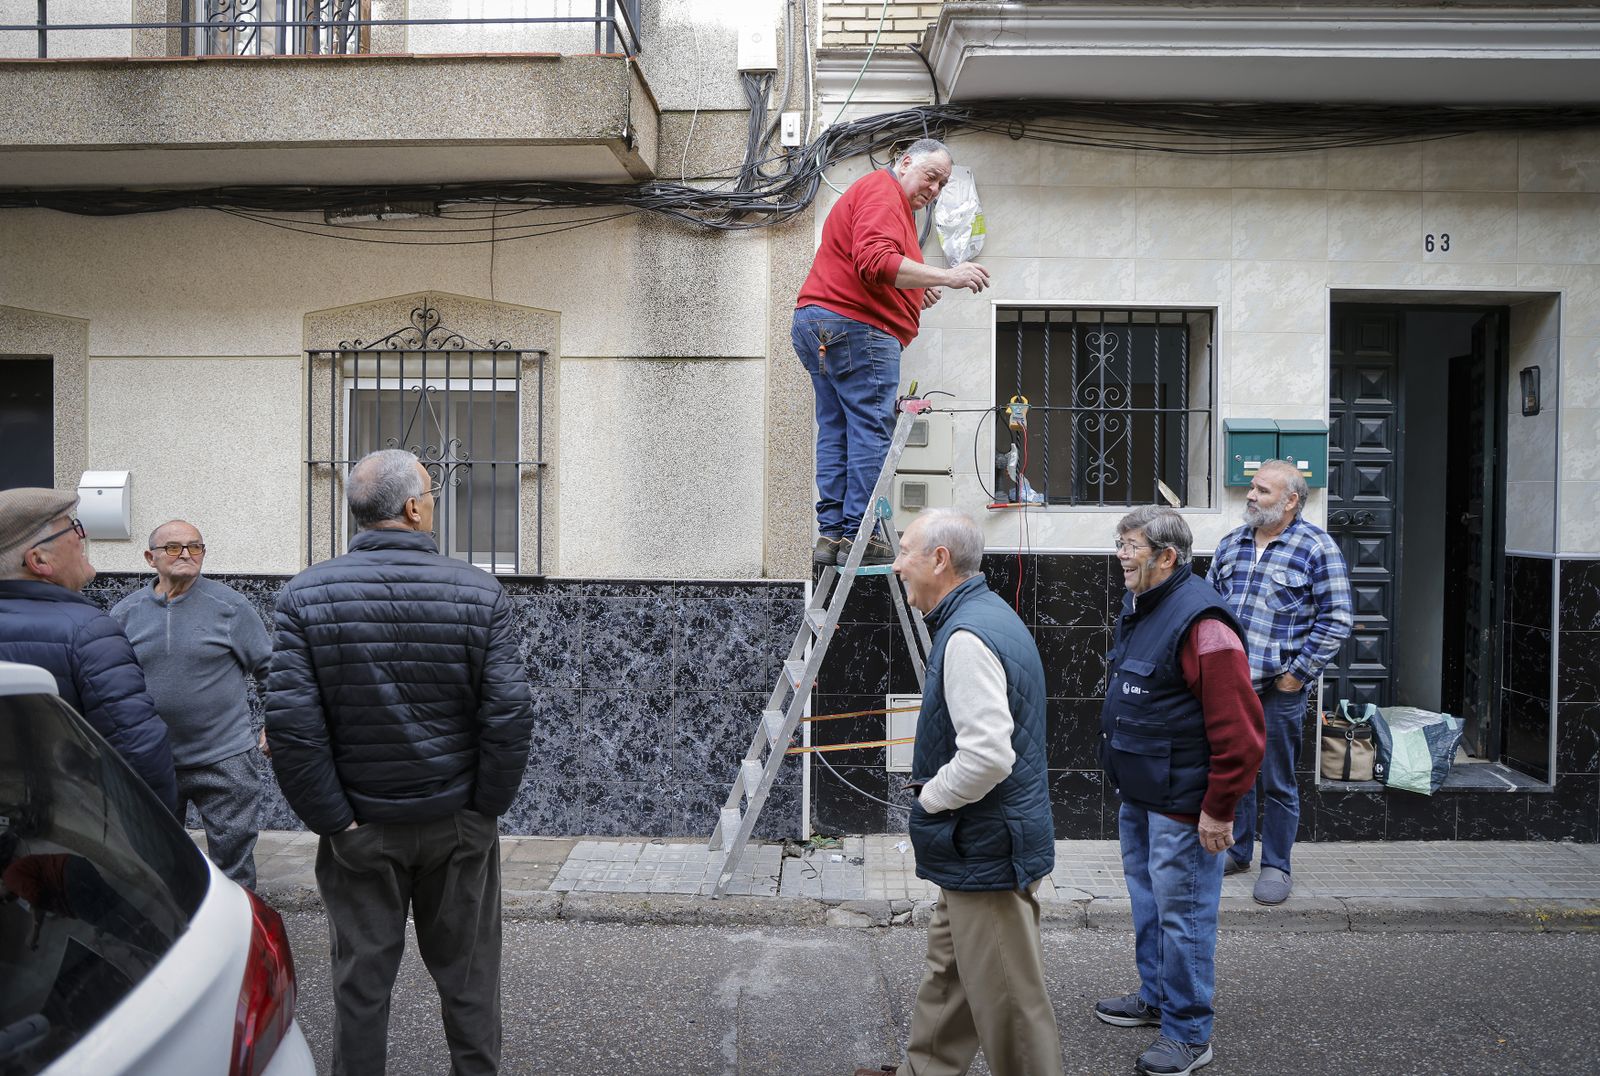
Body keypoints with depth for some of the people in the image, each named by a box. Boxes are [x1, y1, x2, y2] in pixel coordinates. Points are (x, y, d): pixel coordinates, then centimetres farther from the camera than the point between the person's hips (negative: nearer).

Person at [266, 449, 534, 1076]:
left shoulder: (305, 596, -8)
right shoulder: (478, 593, -11)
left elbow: (291, 724, -13)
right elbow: (510, 712, -15)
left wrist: (335, 819, -6)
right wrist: (484, 808, -4)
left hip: (360, 828, 1)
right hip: (457, 823, 0)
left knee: (361, 978, 15)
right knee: (467, 977, 15)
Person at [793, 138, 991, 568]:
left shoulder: (883, 195, 29)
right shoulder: (882, 191, -5)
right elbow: (875, 261, -22)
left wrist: (918, 291, 16)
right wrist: (946, 277, -23)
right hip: (856, 327, -11)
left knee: (836, 432, 7)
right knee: (870, 432, -9)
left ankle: (832, 534, 8)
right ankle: (860, 537, -9)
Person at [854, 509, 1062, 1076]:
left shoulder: (967, 637, -24)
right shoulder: (989, 614, 10)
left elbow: (988, 754, -32)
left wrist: (930, 796, -15)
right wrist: (931, 791, 13)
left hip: (984, 850, -11)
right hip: (977, 843, 11)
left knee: (1008, 997, 5)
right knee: (948, 969, 24)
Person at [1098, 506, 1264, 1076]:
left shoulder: (1201, 622, -23)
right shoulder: (1137, 608, 9)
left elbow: (1239, 729, -24)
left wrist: (1219, 809, -20)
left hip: (1182, 805, -10)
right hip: (1137, 794, 10)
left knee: (1182, 913, 2)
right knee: (1147, 902, 22)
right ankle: (1155, 997, 40)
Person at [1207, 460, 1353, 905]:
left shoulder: (1317, 547, -7)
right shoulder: (1232, 544, 10)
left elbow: (1336, 619, -9)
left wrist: (1298, 672, -12)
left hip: (1279, 686, -5)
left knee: (1278, 781, 6)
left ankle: (1276, 866, 20)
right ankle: (1235, 851, 31)